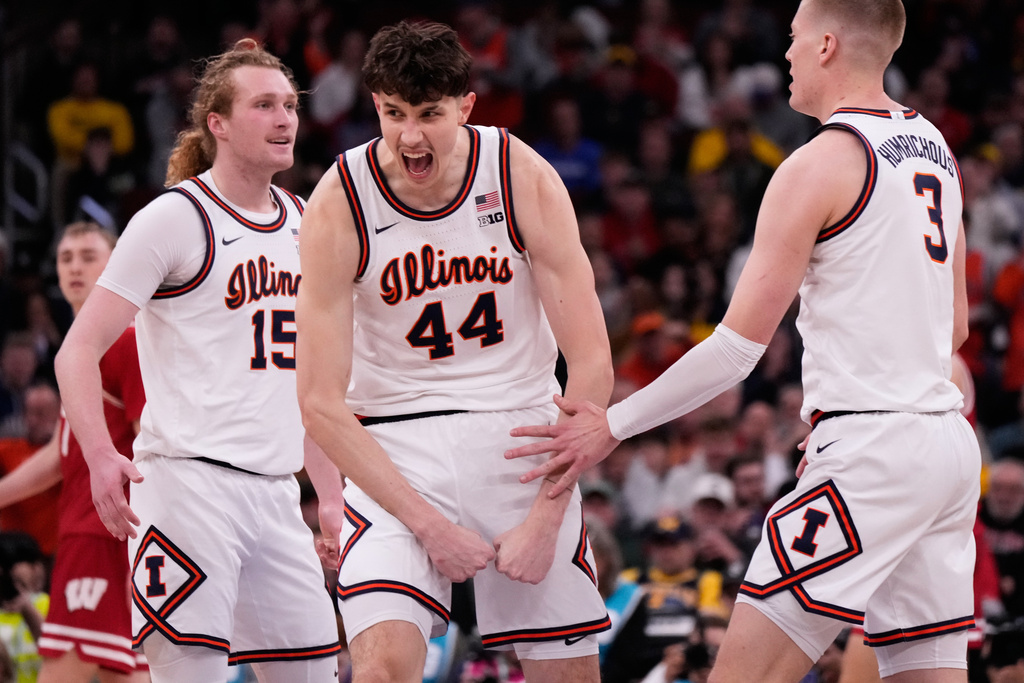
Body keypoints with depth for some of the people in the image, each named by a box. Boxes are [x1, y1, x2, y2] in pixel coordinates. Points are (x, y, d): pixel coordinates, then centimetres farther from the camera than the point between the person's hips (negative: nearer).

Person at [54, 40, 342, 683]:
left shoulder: (302, 223, 16)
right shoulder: (175, 218, -5)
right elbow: (78, 351, -9)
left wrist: (331, 495, 19)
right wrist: (102, 456, -24)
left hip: (276, 494, 7)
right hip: (188, 479, -7)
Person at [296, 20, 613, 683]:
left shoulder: (525, 179, -12)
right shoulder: (339, 205, -14)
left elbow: (592, 364, -9)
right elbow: (321, 402, -12)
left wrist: (544, 519, -14)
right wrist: (429, 525, -17)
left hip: (520, 435, 2)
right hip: (392, 452, -2)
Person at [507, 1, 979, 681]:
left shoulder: (818, 167, -10)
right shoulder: (935, 148, 15)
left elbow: (740, 344, -12)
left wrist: (614, 426, -5)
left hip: (874, 447, -9)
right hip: (950, 442, 9)